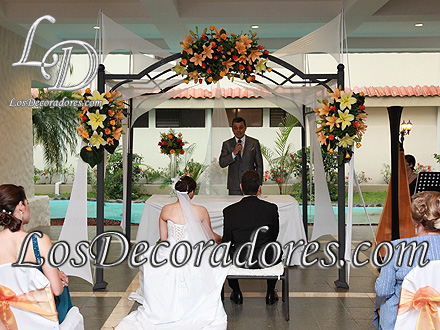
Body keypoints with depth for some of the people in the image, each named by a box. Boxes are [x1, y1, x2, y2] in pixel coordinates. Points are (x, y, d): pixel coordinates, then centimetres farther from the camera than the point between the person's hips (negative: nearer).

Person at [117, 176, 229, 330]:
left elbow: (163, 239, 7)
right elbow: (210, 237, 8)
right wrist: (222, 238, 31)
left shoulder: (166, 210, -3)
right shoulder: (201, 211, -6)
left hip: (169, 258, 2)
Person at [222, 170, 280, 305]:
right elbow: (274, 236, 1)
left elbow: (227, 241, -4)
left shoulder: (229, 211, -14)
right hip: (266, 261, 1)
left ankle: (237, 294, 36)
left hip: (240, 261, 0)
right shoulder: (271, 208, -12)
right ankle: (270, 294, 38)